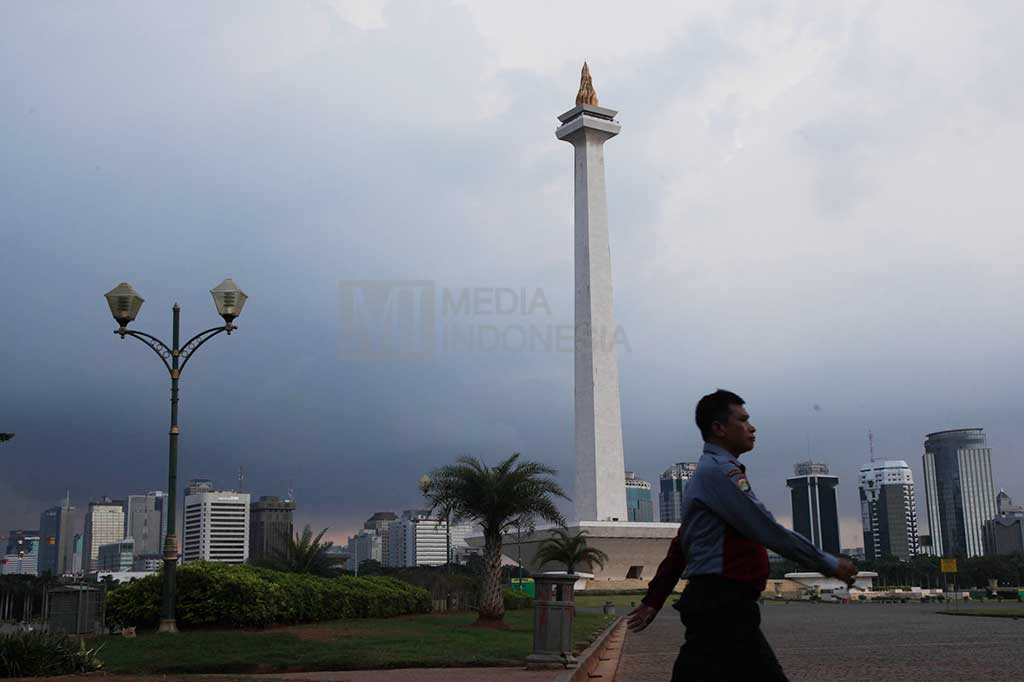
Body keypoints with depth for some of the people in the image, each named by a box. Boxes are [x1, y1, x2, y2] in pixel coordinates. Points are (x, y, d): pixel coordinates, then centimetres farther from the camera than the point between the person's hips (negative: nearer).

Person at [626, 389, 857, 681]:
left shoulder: (710, 472, 21)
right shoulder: (720, 471, -12)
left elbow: (680, 545, 22)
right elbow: (768, 530, -18)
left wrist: (653, 601, 24)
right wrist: (830, 564, -10)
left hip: (721, 608, 11)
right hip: (722, 608, -11)